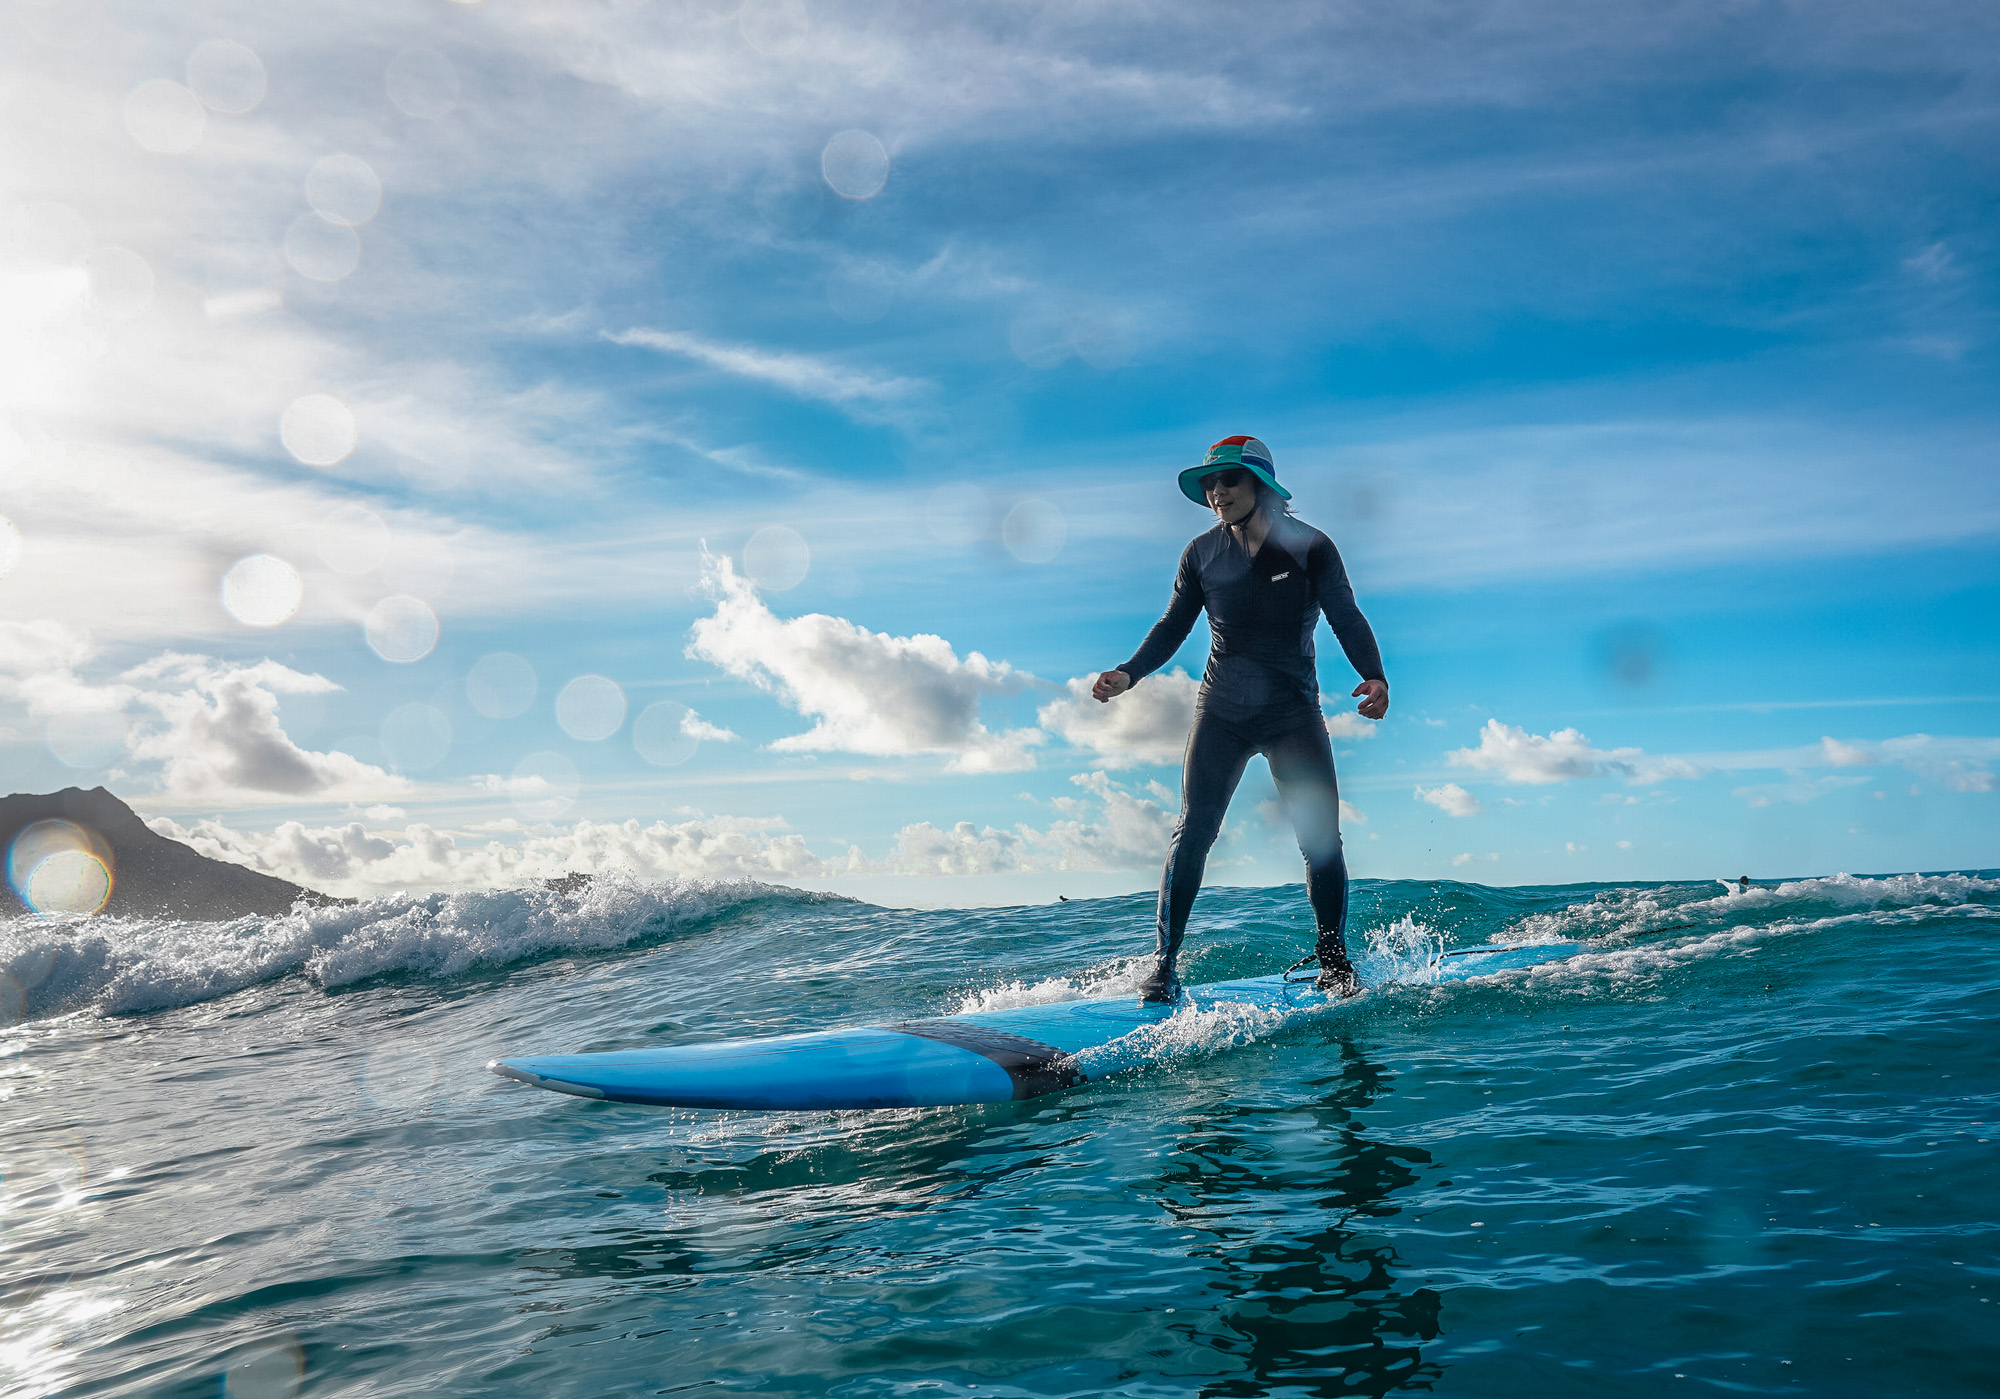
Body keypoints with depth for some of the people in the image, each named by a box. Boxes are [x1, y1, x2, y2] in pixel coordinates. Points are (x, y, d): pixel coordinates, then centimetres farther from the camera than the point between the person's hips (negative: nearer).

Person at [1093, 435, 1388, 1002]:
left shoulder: (1310, 547, -3)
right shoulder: (1202, 554, 3)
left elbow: (1346, 618, -8)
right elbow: (1174, 626, 8)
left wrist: (1373, 676, -26)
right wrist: (1129, 674, -7)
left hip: (1294, 712, -1)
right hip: (1221, 711, 1)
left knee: (1322, 839, -6)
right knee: (1193, 832, -8)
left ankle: (1334, 964, 11)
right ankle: (1163, 965, -1)